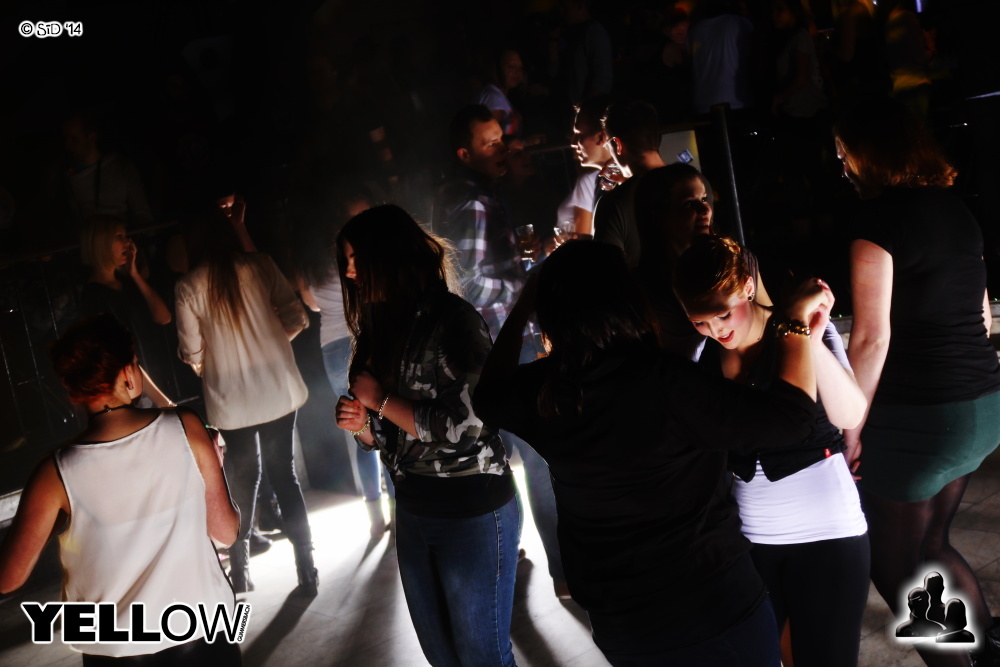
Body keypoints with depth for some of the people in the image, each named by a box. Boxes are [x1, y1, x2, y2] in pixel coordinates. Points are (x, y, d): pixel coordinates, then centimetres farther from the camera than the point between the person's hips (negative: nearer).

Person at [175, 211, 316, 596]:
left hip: (231, 399, 0)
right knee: (284, 476, 9)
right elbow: (296, 317, -4)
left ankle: (240, 570, 25)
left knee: (243, 482, 15)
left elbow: (192, 353, -4)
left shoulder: (189, 286, -5)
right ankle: (306, 571, 7)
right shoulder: (258, 266, -3)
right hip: (277, 389, 1)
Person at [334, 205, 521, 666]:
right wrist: (361, 425, -8)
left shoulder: (454, 320, -15)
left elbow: (461, 426, -25)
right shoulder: (383, 329, 7)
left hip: (473, 513, -7)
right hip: (413, 511, 7)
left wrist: (380, 400, -15)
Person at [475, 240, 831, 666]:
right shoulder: (662, 383, -26)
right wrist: (797, 323, -11)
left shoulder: (541, 392, -9)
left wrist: (523, 307, 18)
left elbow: (488, 394, 15)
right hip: (718, 614, -5)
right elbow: (789, 417, -23)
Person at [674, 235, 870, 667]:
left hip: (826, 533, -3)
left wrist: (812, 338, -39)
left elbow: (849, 416, -27)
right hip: (746, 538, 4)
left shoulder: (804, 331, -10)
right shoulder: (705, 357, 1)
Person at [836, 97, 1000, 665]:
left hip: (919, 417, -8)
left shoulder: (882, 219, -14)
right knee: (931, 543, 24)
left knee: (894, 565, 7)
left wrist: (851, 426, -12)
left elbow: (872, 337, -19)